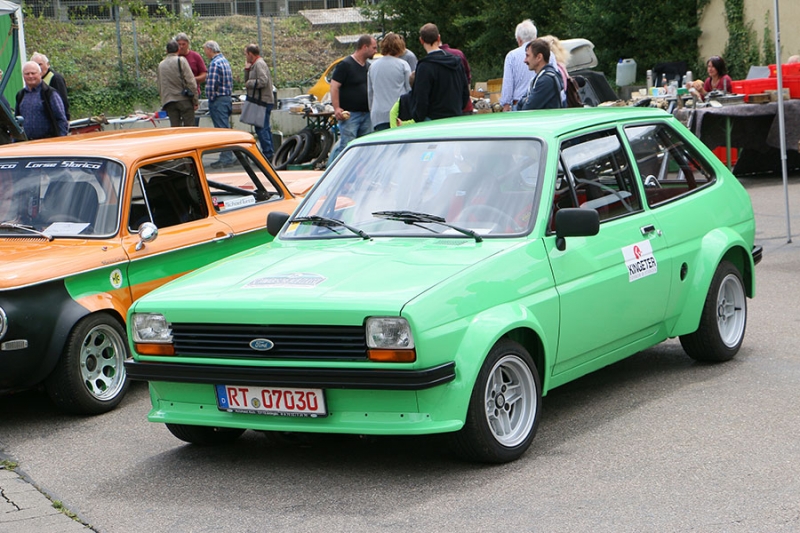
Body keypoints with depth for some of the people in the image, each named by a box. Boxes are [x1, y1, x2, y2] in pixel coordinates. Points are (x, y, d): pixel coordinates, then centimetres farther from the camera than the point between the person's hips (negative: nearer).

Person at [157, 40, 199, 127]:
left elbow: (159, 88, 17)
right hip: (184, 99, -4)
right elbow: (190, 81, -8)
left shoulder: (161, 65, 14)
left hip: (169, 101, 4)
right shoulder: (181, 60, -2)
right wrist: (195, 100, -4)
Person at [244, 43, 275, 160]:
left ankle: (268, 154, -11)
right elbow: (248, 81, 21)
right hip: (262, 101, 11)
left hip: (262, 101, -11)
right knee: (265, 128, 14)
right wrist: (247, 69, 9)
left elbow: (263, 81, -24)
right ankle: (271, 152, 19)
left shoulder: (259, 64, -13)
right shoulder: (255, 64, 19)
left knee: (261, 129, -10)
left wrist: (249, 83, -12)